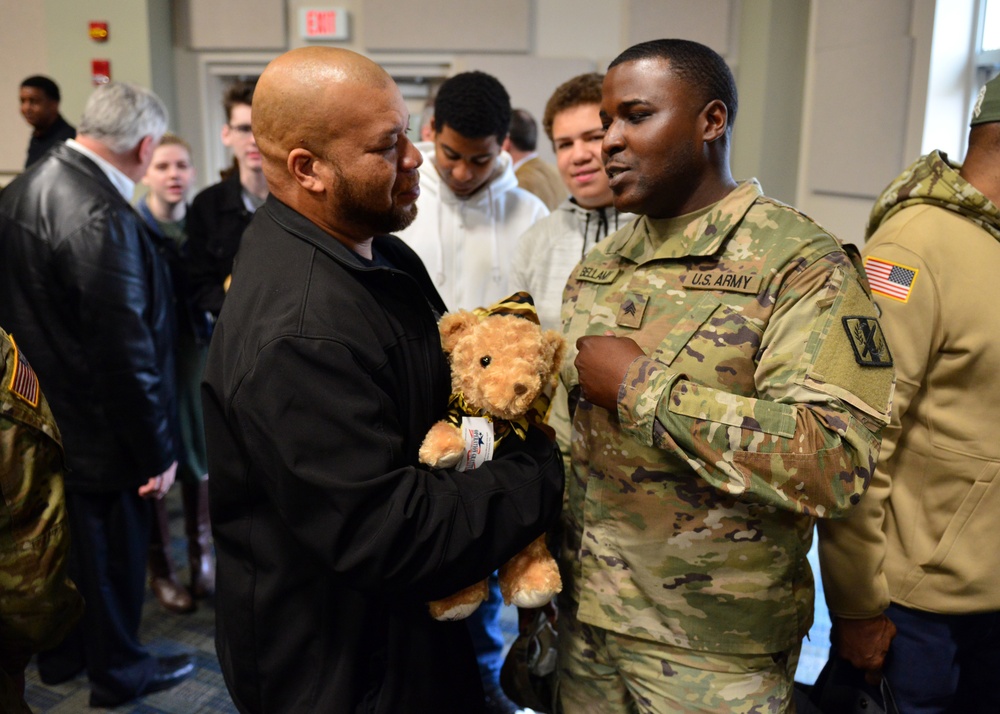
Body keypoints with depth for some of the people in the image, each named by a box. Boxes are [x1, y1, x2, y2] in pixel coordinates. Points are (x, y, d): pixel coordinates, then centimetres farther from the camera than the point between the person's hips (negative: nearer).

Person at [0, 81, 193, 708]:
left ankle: (60, 655, 45)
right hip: (97, 431, -8)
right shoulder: (104, 219, -29)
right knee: (113, 550, 12)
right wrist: (157, 452, -19)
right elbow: (127, 351, -28)